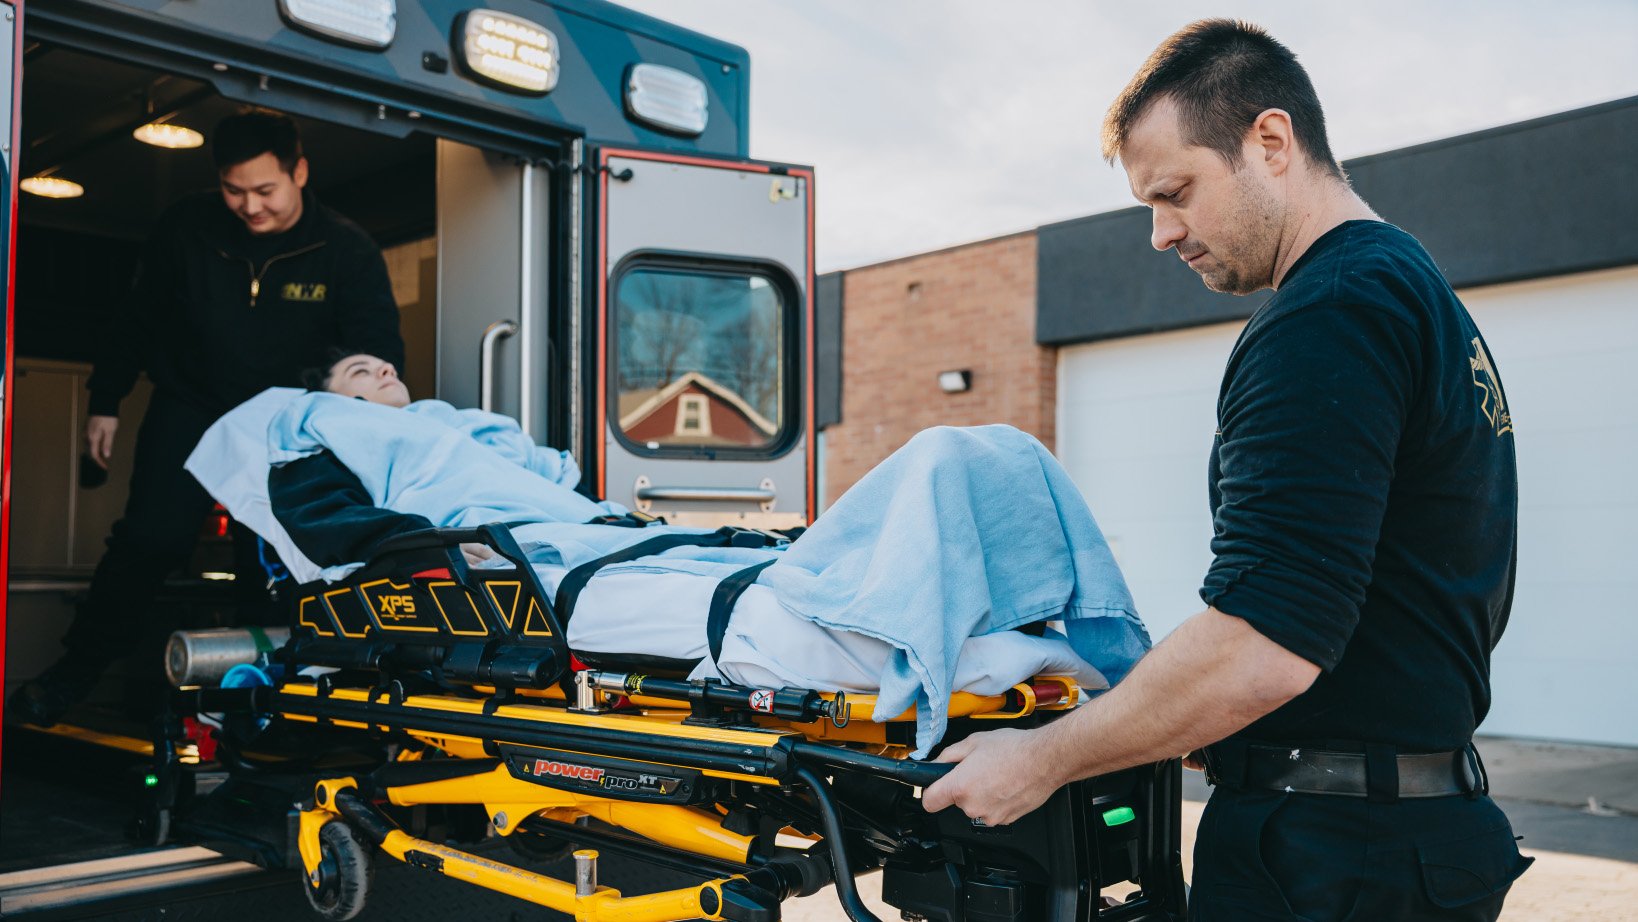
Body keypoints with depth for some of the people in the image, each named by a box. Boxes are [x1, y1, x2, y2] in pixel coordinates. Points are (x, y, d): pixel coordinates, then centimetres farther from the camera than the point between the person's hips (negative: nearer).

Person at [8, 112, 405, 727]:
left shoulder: (347, 251, -13)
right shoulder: (186, 228, -8)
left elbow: (380, 353, -13)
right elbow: (136, 318, 5)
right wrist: (105, 400, 7)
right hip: (191, 408, 0)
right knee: (150, 538, -9)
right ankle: (77, 668, 7)